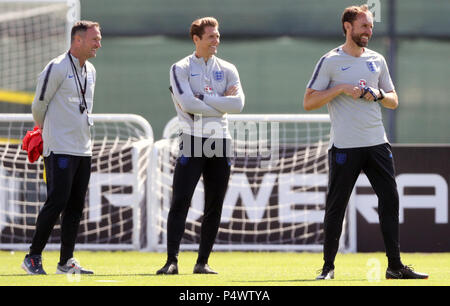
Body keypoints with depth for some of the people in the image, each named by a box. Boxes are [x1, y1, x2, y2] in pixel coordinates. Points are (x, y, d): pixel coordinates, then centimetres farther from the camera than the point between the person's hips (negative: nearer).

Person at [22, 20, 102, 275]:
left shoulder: (91, 71, 14)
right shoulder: (57, 68, -11)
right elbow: (39, 104, -4)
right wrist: (45, 130, 10)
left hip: (84, 149, 8)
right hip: (60, 149, -8)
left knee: (75, 206, 7)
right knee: (56, 203, -12)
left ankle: (66, 262, 13)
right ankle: (33, 258, -4)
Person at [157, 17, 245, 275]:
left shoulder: (227, 69, 11)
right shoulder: (181, 68, 1)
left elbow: (238, 104, -5)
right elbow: (187, 103, -15)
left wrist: (202, 98, -9)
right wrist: (220, 104, -9)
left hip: (220, 141, 4)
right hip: (193, 140, -4)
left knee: (214, 207, 4)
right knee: (180, 202, -10)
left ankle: (203, 262, 10)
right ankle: (172, 261, -12)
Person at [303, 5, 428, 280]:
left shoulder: (377, 60, 14)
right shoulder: (330, 61, -1)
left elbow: (393, 101, 19)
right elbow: (309, 102, -4)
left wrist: (377, 94, -2)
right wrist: (341, 89, -13)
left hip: (377, 143, 5)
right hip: (344, 146, -5)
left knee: (390, 200, 0)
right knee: (336, 206, -2)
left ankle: (395, 265, 3)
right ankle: (328, 266, 6)